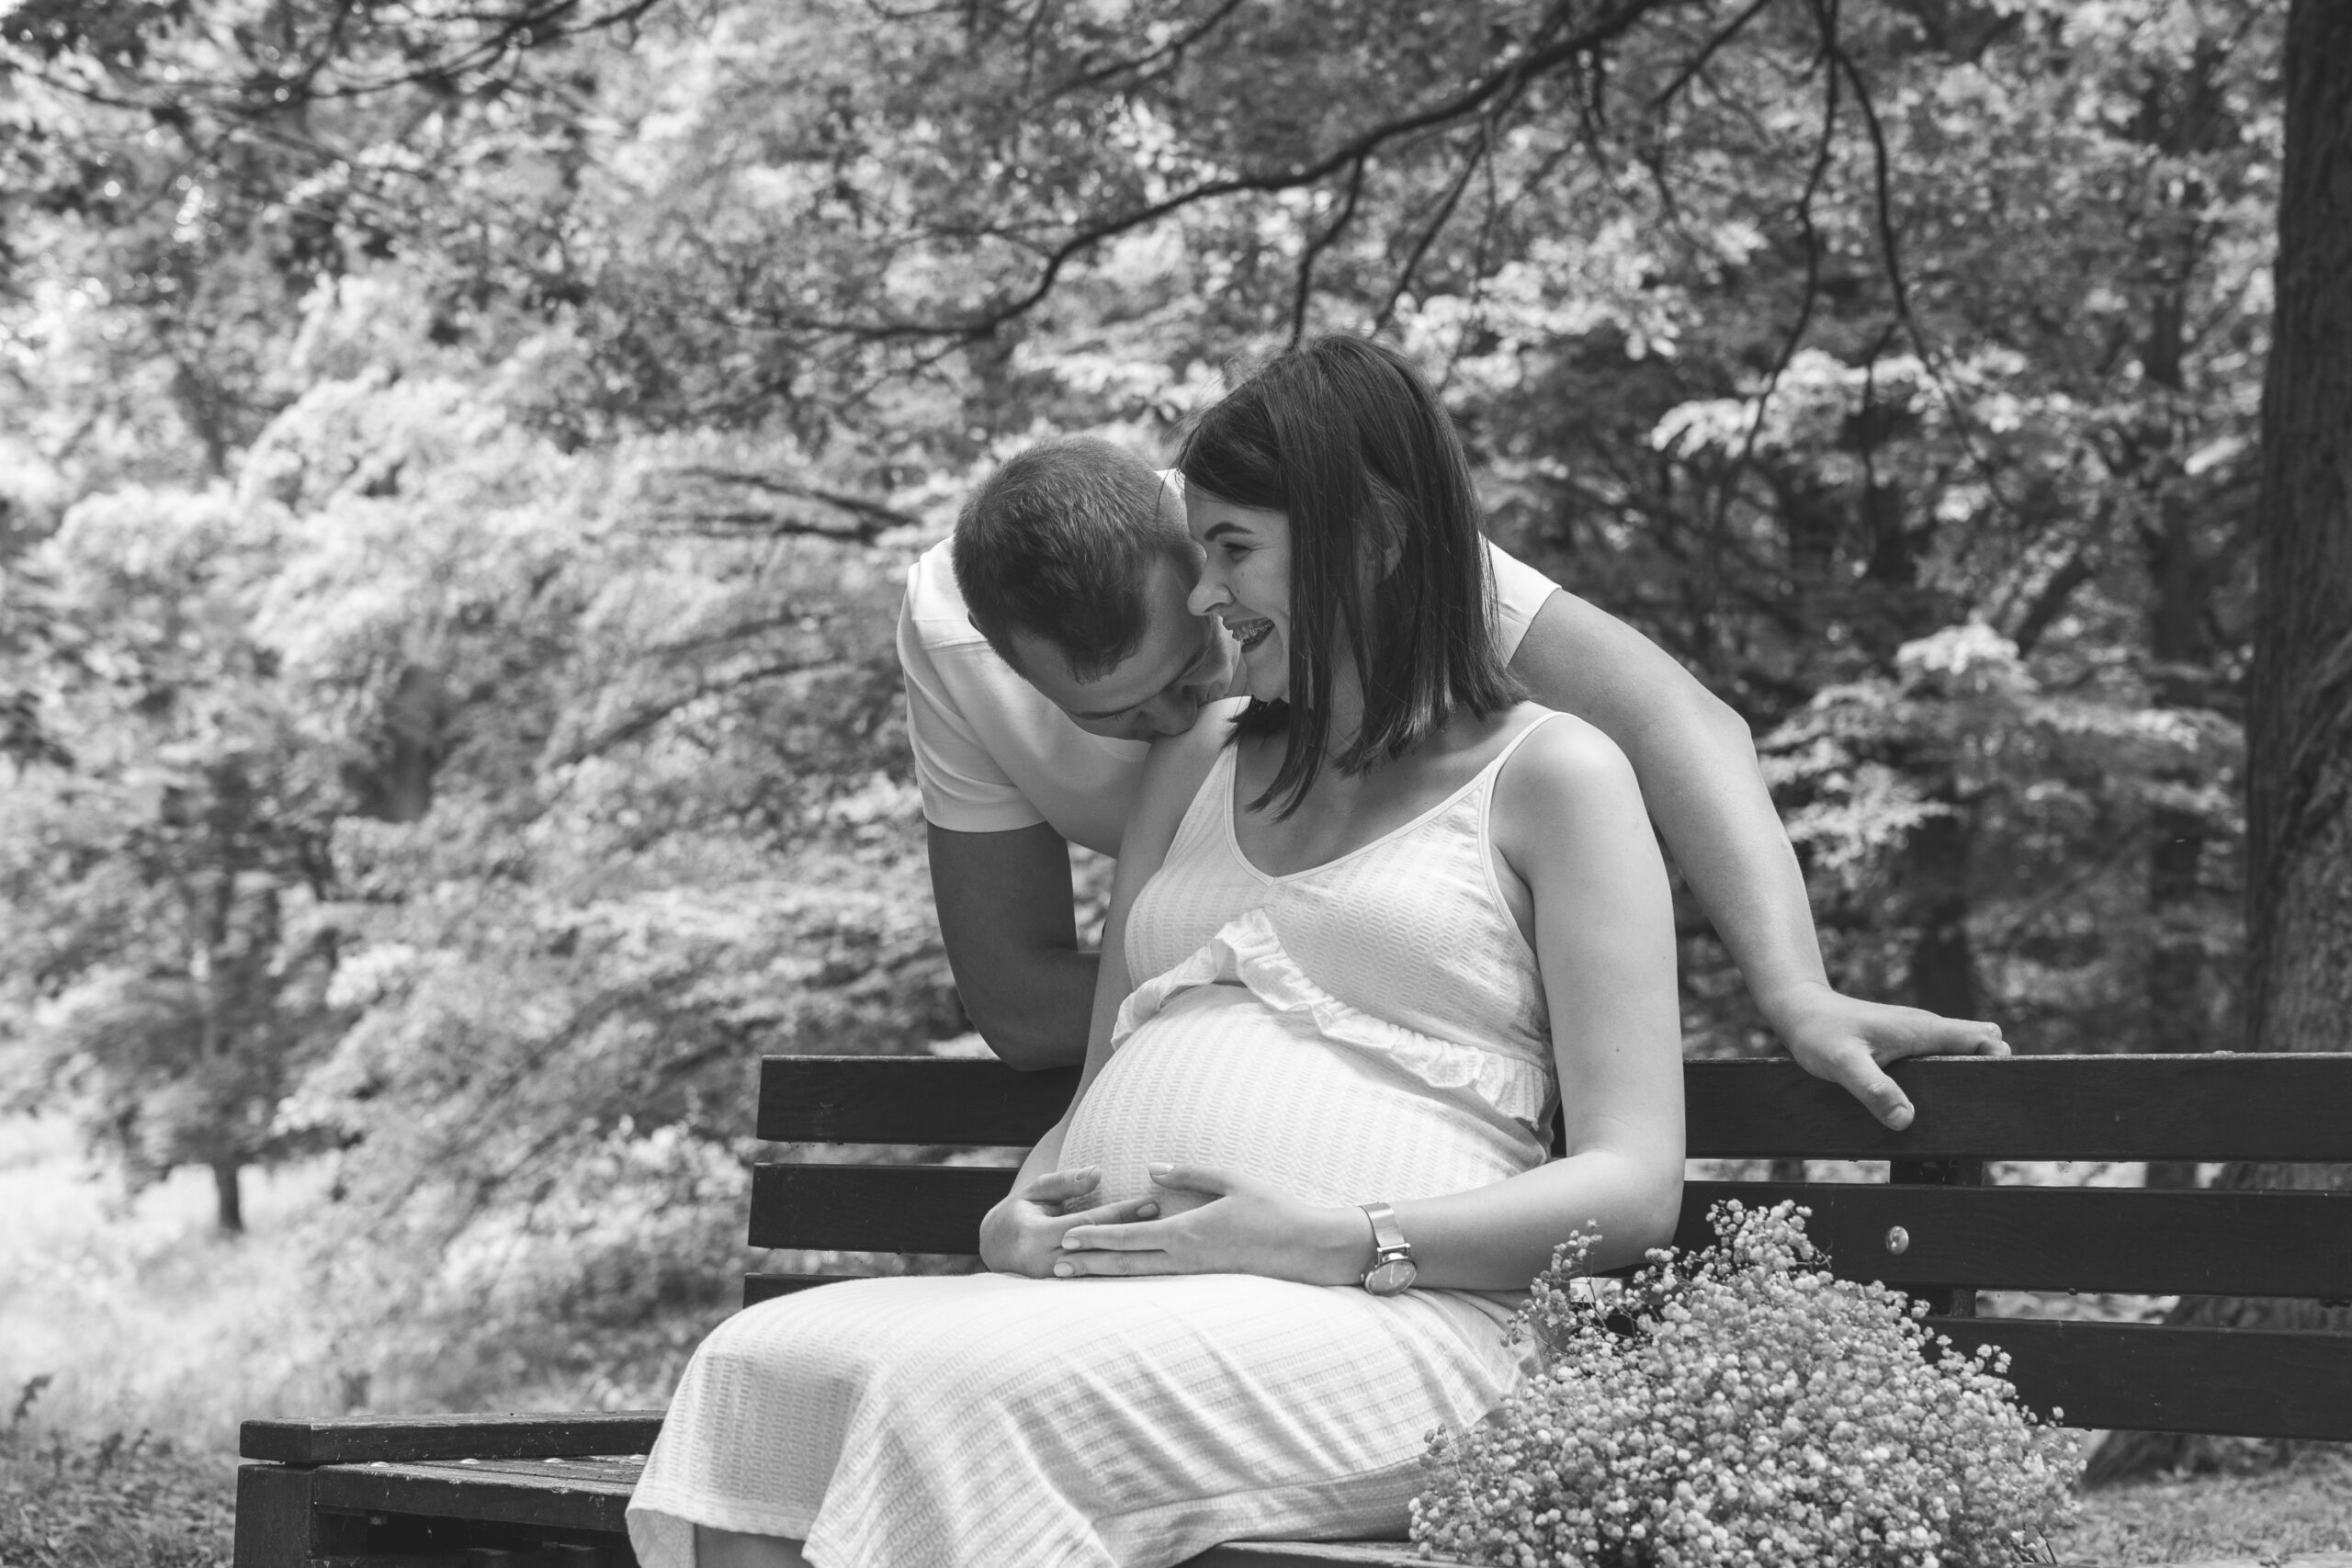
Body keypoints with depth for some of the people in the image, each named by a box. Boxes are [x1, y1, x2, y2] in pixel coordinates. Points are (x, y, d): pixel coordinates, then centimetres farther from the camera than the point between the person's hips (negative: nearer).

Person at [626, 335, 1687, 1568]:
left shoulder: (1548, 774, 8)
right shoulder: (1197, 767, 28)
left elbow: (1633, 1189, -2)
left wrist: (1345, 1238, -16)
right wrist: (1019, 1218, 3)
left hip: (1377, 1320, -6)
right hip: (1112, 1294, 6)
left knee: (962, 1387, -34)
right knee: (756, 1368, -23)